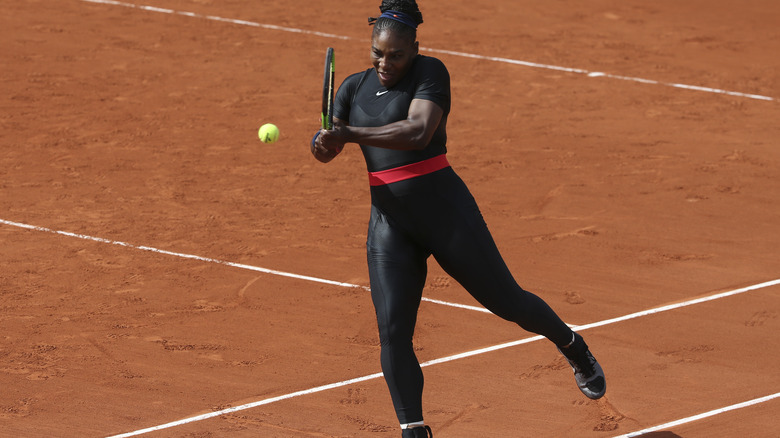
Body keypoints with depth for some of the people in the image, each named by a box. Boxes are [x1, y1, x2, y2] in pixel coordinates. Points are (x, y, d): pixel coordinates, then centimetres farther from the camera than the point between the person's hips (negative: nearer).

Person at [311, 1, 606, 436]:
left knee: (507, 300, 6)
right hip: (389, 220, 4)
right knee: (392, 331, -7)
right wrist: (323, 142, -25)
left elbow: (418, 132, -25)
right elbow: (325, 150, -1)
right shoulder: (354, 87, 8)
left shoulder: (430, 72, -8)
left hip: (444, 208, -4)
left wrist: (349, 133, -31)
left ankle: (574, 348, 35)